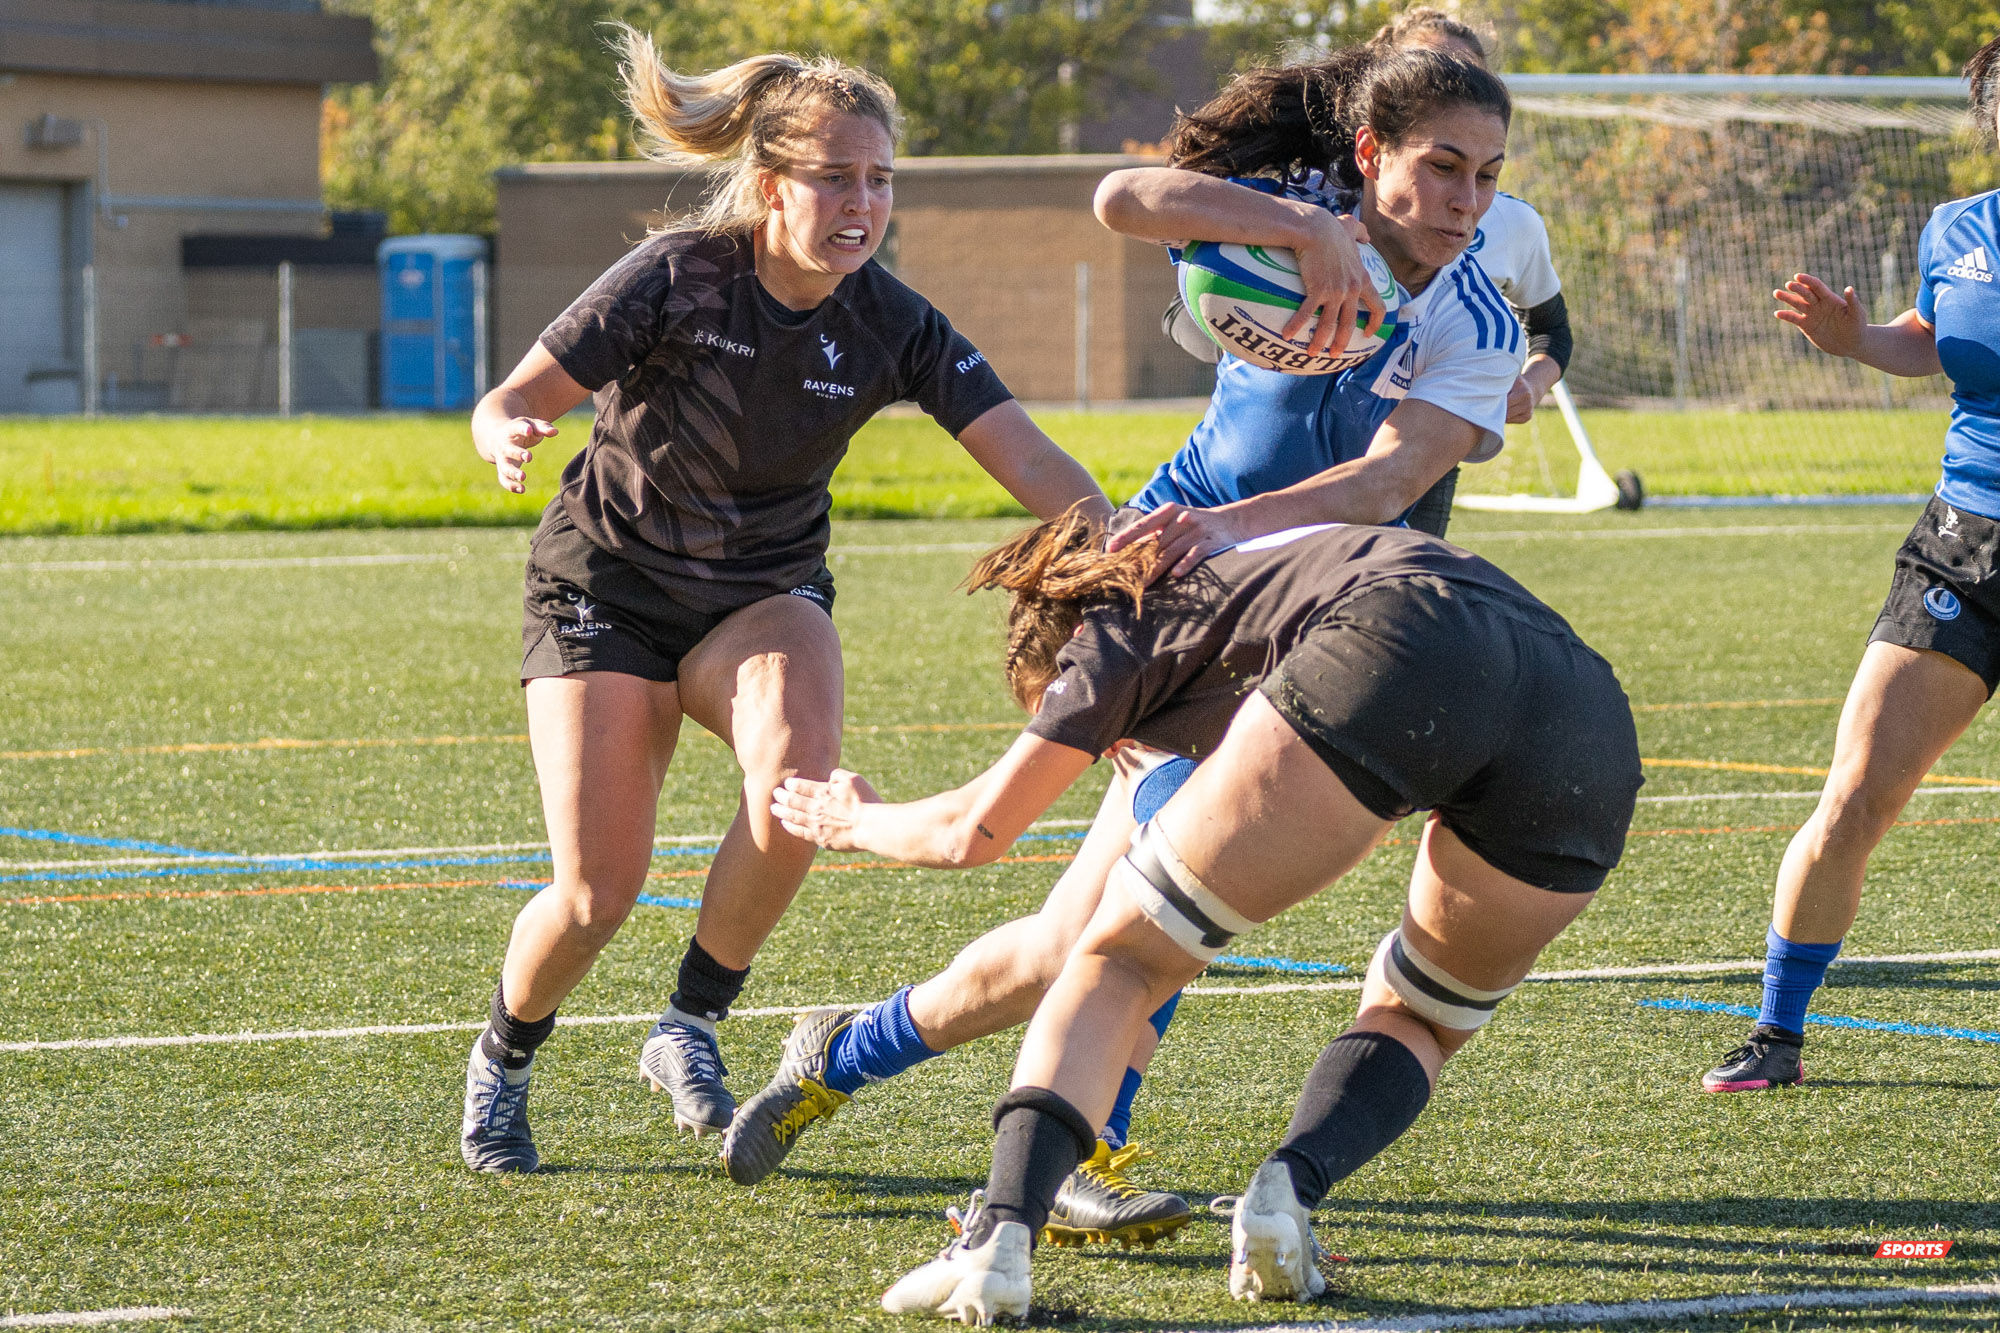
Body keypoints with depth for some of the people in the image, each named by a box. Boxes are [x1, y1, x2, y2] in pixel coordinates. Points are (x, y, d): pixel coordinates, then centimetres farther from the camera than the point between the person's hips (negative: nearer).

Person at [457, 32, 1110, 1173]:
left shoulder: (892, 327, -14)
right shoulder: (675, 278, -21)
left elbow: (1027, 458, -20)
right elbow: (511, 403, -17)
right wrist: (511, 436, -41)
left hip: (765, 595, 2)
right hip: (608, 587, -2)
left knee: (798, 775, -31)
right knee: (599, 893, -12)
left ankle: (693, 1030, -9)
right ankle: (504, 1059, 22)